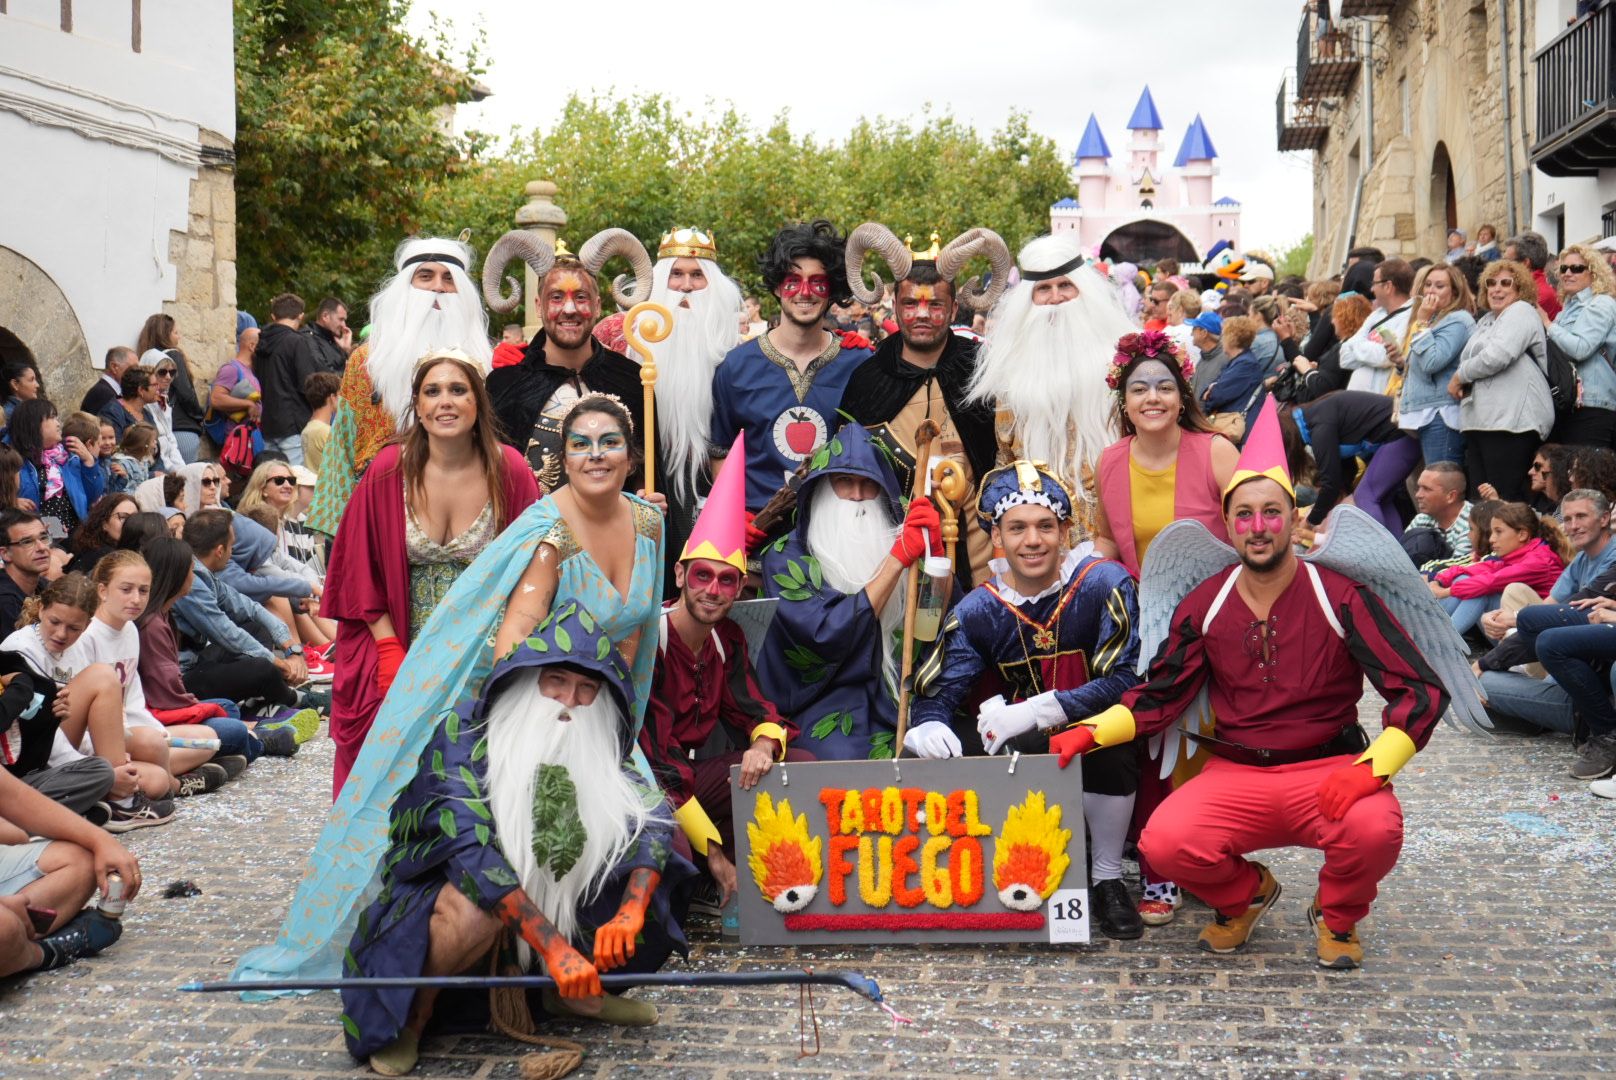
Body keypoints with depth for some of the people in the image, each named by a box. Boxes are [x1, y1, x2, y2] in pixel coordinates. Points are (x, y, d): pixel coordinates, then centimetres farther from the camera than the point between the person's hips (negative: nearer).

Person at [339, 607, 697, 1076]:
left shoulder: (595, 746, -7)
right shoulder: (464, 732, -22)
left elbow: (652, 820, -17)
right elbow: (470, 849, -33)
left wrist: (629, 914, -36)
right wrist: (555, 947, -42)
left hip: (553, 900, 5)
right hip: (442, 892, -5)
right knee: (475, 911, -40)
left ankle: (574, 992, 2)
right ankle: (412, 1011, -9)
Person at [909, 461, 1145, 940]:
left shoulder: (1105, 583, -14)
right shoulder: (979, 609, -3)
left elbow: (1122, 683, -23)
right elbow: (934, 696, -6)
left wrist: (1034, 712, -32)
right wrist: (927, 728, -31)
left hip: (1094, 750, -3)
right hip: (1017, 756, 4)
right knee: (924, 762, -19)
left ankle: (1107, 880, -13)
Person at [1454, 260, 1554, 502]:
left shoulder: (1521, 311, 0)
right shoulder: (1486, 320, 27)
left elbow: (1496, 357, -14)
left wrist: (1459, 377, 0)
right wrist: (1462, 381, 8)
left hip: (1510, 419, -9)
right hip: (1479, 419, 9)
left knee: (1506, 500, -14)